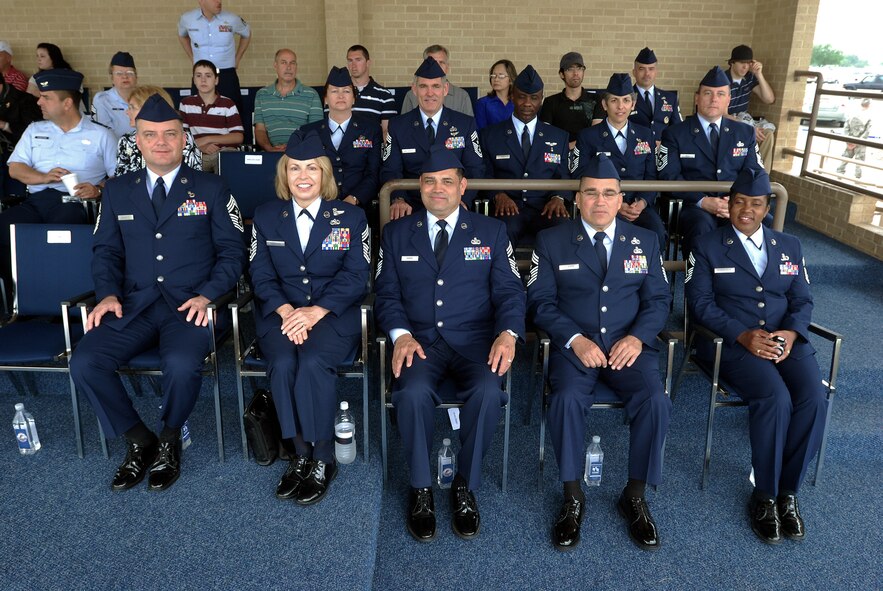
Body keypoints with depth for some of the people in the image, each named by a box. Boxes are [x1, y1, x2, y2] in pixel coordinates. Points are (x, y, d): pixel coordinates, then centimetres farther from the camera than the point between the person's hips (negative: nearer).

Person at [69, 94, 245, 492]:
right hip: (133, 306, 4)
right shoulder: (118, 191, 16)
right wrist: (108, 293, -4)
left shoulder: (210, 189, 7)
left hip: (189, 305, -3)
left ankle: (169, 439, 0)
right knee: (84, 363, -20)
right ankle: (139, 441, 2)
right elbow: (106, 250, 16)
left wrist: (206, 295, -13)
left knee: (181, 364, -33)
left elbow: (231, 251, 3)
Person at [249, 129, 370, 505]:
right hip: (280, 312, 2)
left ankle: (322, 459, -16)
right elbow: (261, 274, 5)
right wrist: (285, 310, -15)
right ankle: (300, 453, -13)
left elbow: (356, 276, -3)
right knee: (283, 364, -29)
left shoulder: (351, 218, 6)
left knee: (313, 362, -31)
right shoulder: (265, 217, 13)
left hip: (333, 314, -2)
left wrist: (315, 311, -17)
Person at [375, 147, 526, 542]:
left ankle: (466, 487, -7)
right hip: (419, 340, 1)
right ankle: (421, 490, -8)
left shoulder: (491, 232, 12)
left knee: (488, 392, -31)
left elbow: (509, 291, 5)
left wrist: (508, 333, -16)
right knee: (413, 392, -32)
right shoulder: (396, 233, 14)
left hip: (475, 339, 0)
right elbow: (386, 293, 7)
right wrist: (401, 334, -13)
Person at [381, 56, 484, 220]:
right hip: (411, 208, 0)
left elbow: (475, 169, 3)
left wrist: (462, 200, -17)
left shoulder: (466, 124, 7)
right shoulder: (397, 126, 7)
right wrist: (398, 199, -19)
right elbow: (390, 170, 2)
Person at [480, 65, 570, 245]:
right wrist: (498, 194, -11)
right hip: (507, 209, -1)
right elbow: (485, 175, 11)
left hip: (545, 209, 2)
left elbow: (565, 176, 14)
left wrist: (559, 197, -9)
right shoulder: (490, 135, 13)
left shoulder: (559, 137, 17)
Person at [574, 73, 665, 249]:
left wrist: (642, 202, -7)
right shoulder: (588, 136, 7)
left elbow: (651, 176, 15)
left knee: (657, 234, -29)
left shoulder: (646, 135, 17)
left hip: (640, 205, 3)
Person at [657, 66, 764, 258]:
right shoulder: (674, 134, 7)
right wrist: (702, 201, -16)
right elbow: (669, 177, -3)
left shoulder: (745, 132, 17)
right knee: (701, 227, -38)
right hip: (696, 207, -3)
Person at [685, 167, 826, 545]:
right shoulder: (707, 247, 5)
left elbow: (802, 301, 13)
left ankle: (788, 491, -5)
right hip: (733, 342, -4)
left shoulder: (789, 247, 18)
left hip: (786, 340, 4)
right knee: (775, 399, -30)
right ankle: (764, 495, -10)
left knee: (814, 401, -24)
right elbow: (700, 303, -4)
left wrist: (790, 333, -9)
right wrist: (743, 335, -18)